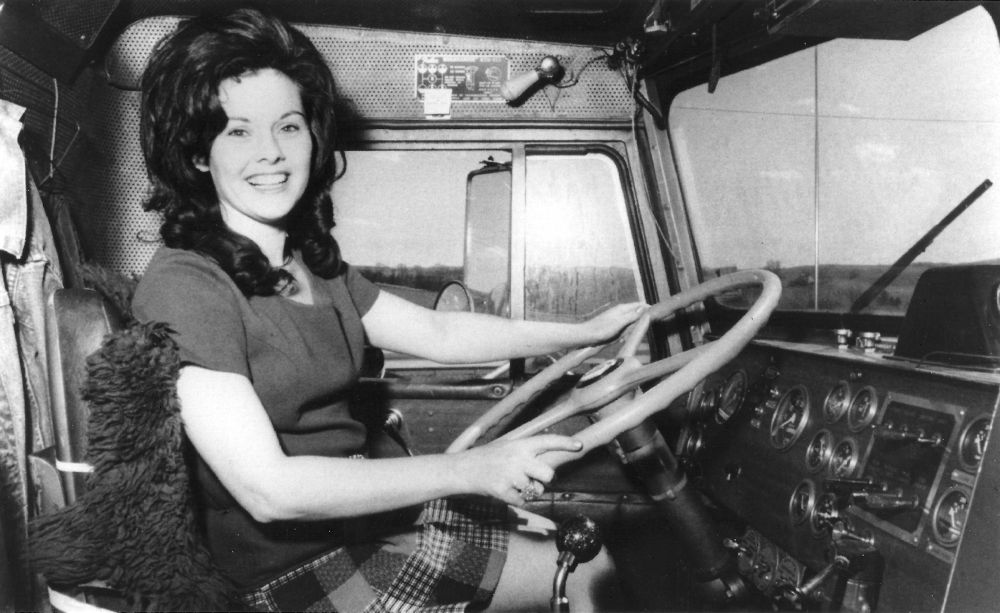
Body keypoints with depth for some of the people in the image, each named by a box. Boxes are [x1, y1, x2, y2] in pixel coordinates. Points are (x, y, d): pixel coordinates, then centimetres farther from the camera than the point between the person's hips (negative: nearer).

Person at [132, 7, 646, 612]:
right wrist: (466, 470, -27)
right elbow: (268, 490, -26)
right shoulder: (184, 289, -20)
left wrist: (586, 331, 9)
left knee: (597, 545, 6)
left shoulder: (311, 259, 5)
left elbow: (436, 333, 11)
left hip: (376, 499, 7)